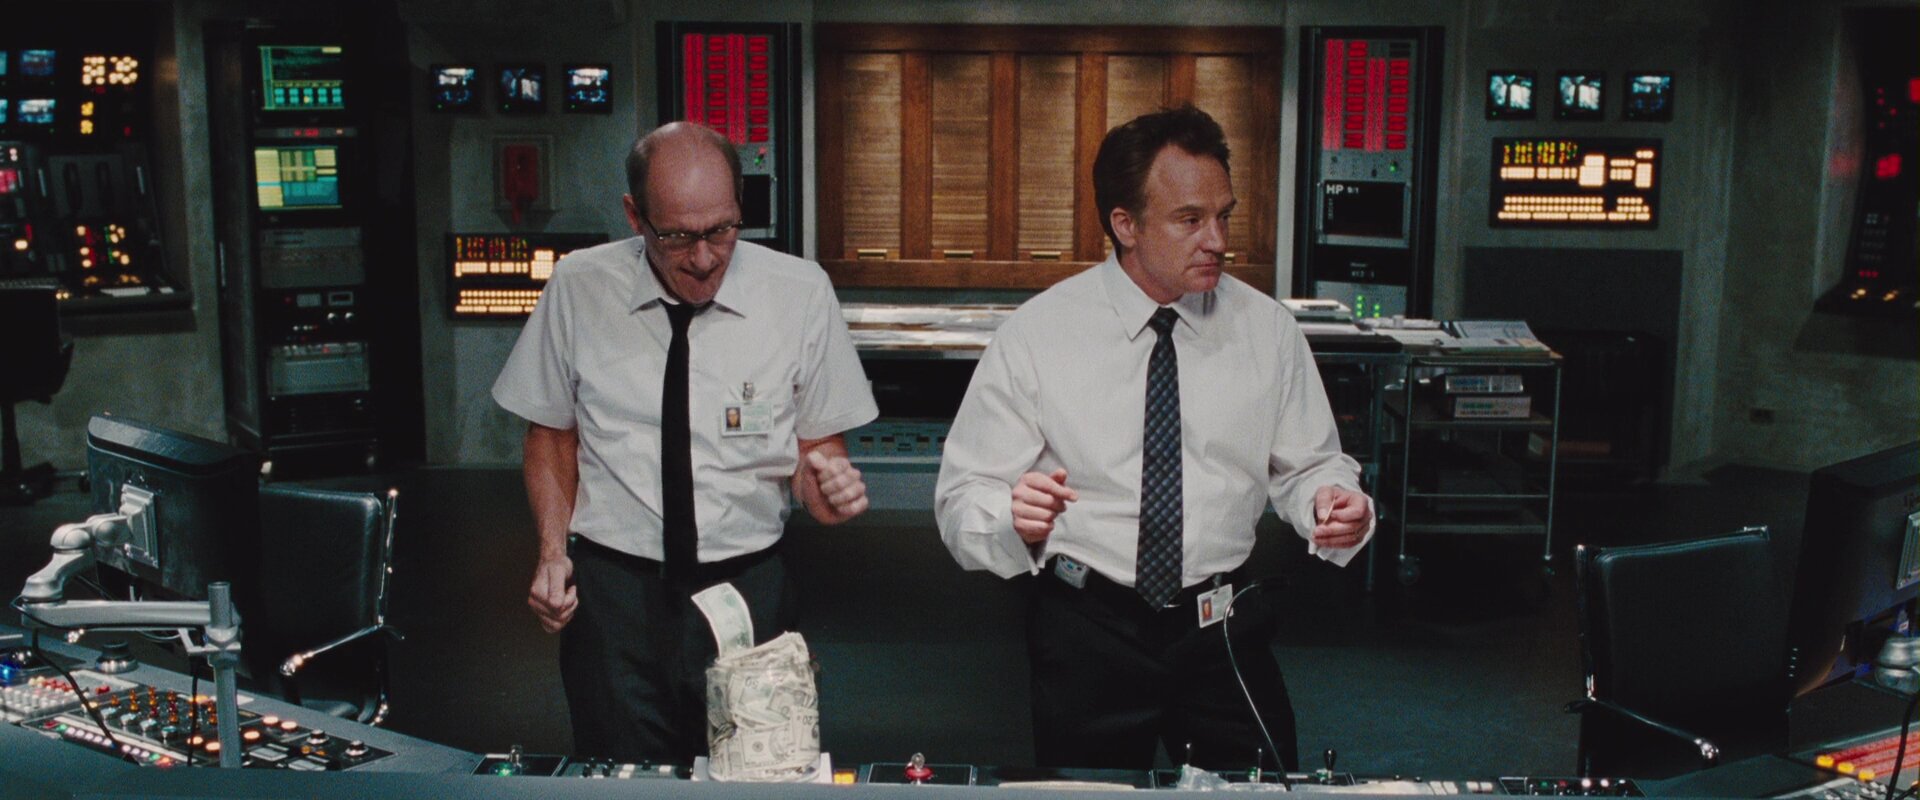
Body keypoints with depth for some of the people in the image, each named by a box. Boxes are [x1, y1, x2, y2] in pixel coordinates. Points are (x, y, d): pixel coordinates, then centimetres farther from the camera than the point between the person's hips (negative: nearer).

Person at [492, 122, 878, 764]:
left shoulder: (800, 292, -5)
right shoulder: (578, 288, -3)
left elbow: (818, 444, 3)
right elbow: (550, 433, 9)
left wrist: (828, 486, -20)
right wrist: (553, 552, -4)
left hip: (748, 590, 0)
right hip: (609, 591, 1)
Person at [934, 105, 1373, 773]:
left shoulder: (1268, 329, 1)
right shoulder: (1037, 334, -8)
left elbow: (1306, 467, 8)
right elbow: (962, 501, -8)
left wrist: (1332, 501, -15)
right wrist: (1013, 519, -30)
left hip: (1225, 633, 3)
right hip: (1087, 632, -2)